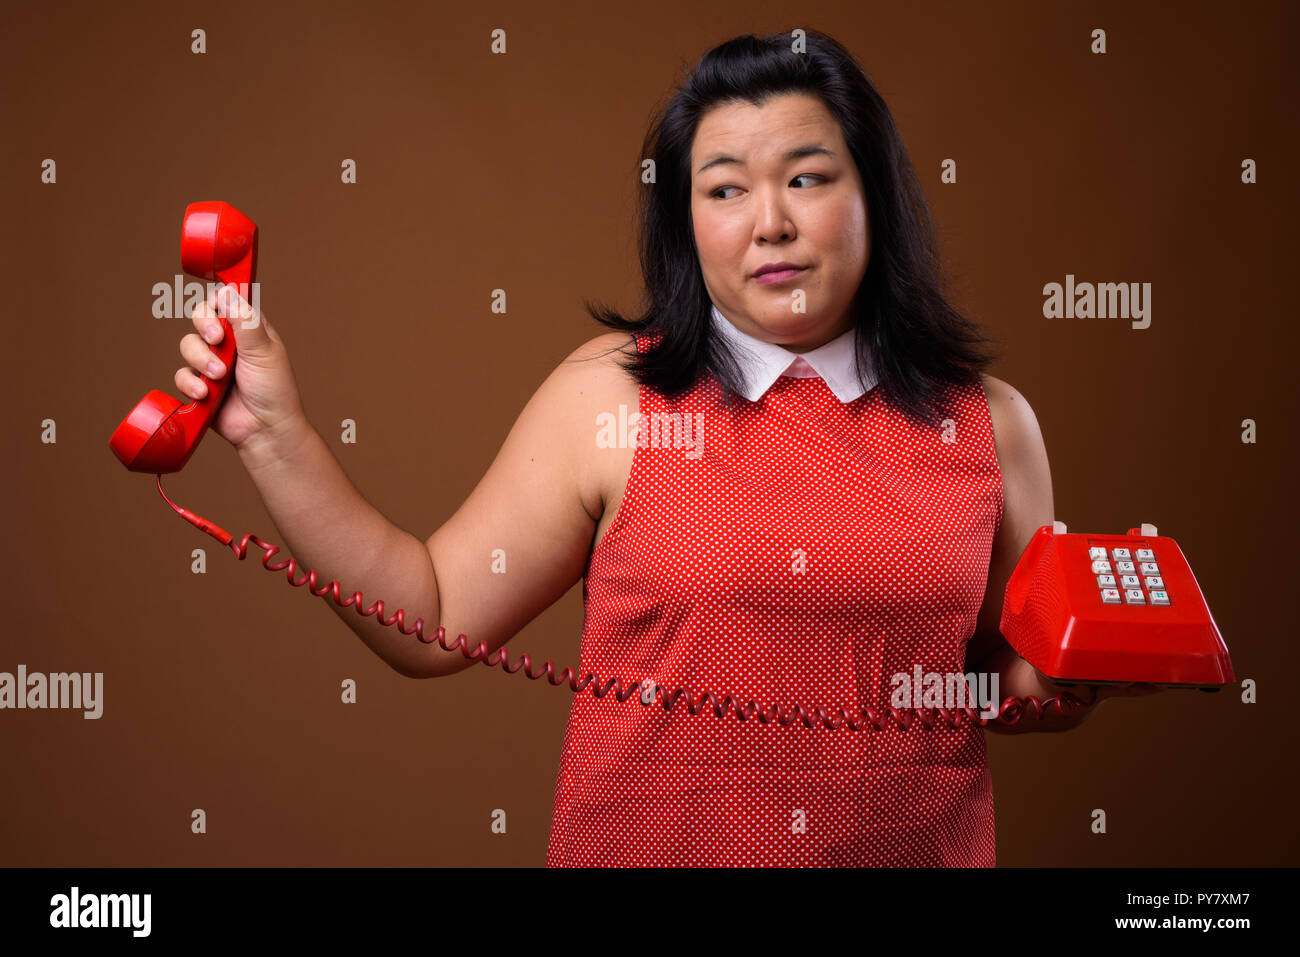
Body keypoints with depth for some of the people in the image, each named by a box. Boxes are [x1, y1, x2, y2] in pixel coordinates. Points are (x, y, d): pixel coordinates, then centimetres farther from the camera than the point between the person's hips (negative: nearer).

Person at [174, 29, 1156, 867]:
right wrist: (275, 434, -12)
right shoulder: (605, 397, -7)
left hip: (914, 843, 2)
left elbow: (1017, 680, 10)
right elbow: (436, 621, -7)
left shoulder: (987, 422, -2)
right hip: (645, 843, -1)